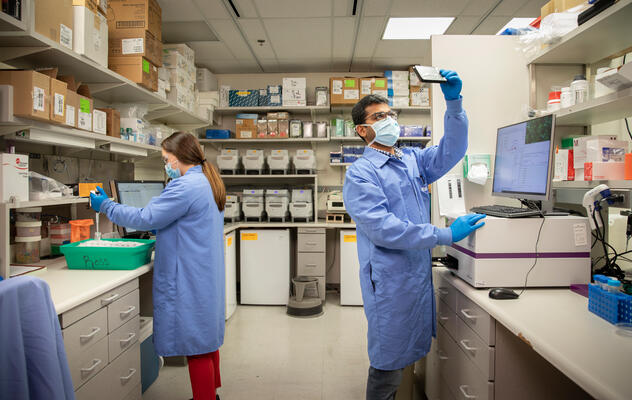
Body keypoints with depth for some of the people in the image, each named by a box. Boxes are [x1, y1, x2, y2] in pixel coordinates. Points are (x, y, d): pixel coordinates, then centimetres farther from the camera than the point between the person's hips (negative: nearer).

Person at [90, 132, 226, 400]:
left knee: (196, 347, 0)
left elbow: (146, 218, -16)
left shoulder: (185, 186, -19)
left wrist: (106, 206, -3)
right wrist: (159, 230, 19)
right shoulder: (208, 183, 12)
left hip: (189, 280, -10)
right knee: (205, 338, 20)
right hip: (205, 276, 10)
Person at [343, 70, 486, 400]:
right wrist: (446, 235, -22)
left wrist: (454, 103, -9)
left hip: (421, 271, 7)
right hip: (389, 278, -7)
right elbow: (383, 228, -21)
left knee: (405, 357, 19)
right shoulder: (360, 173, -12)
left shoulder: (413, 160, 12)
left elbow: (451, 151, 6)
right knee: (388, 365, 5)